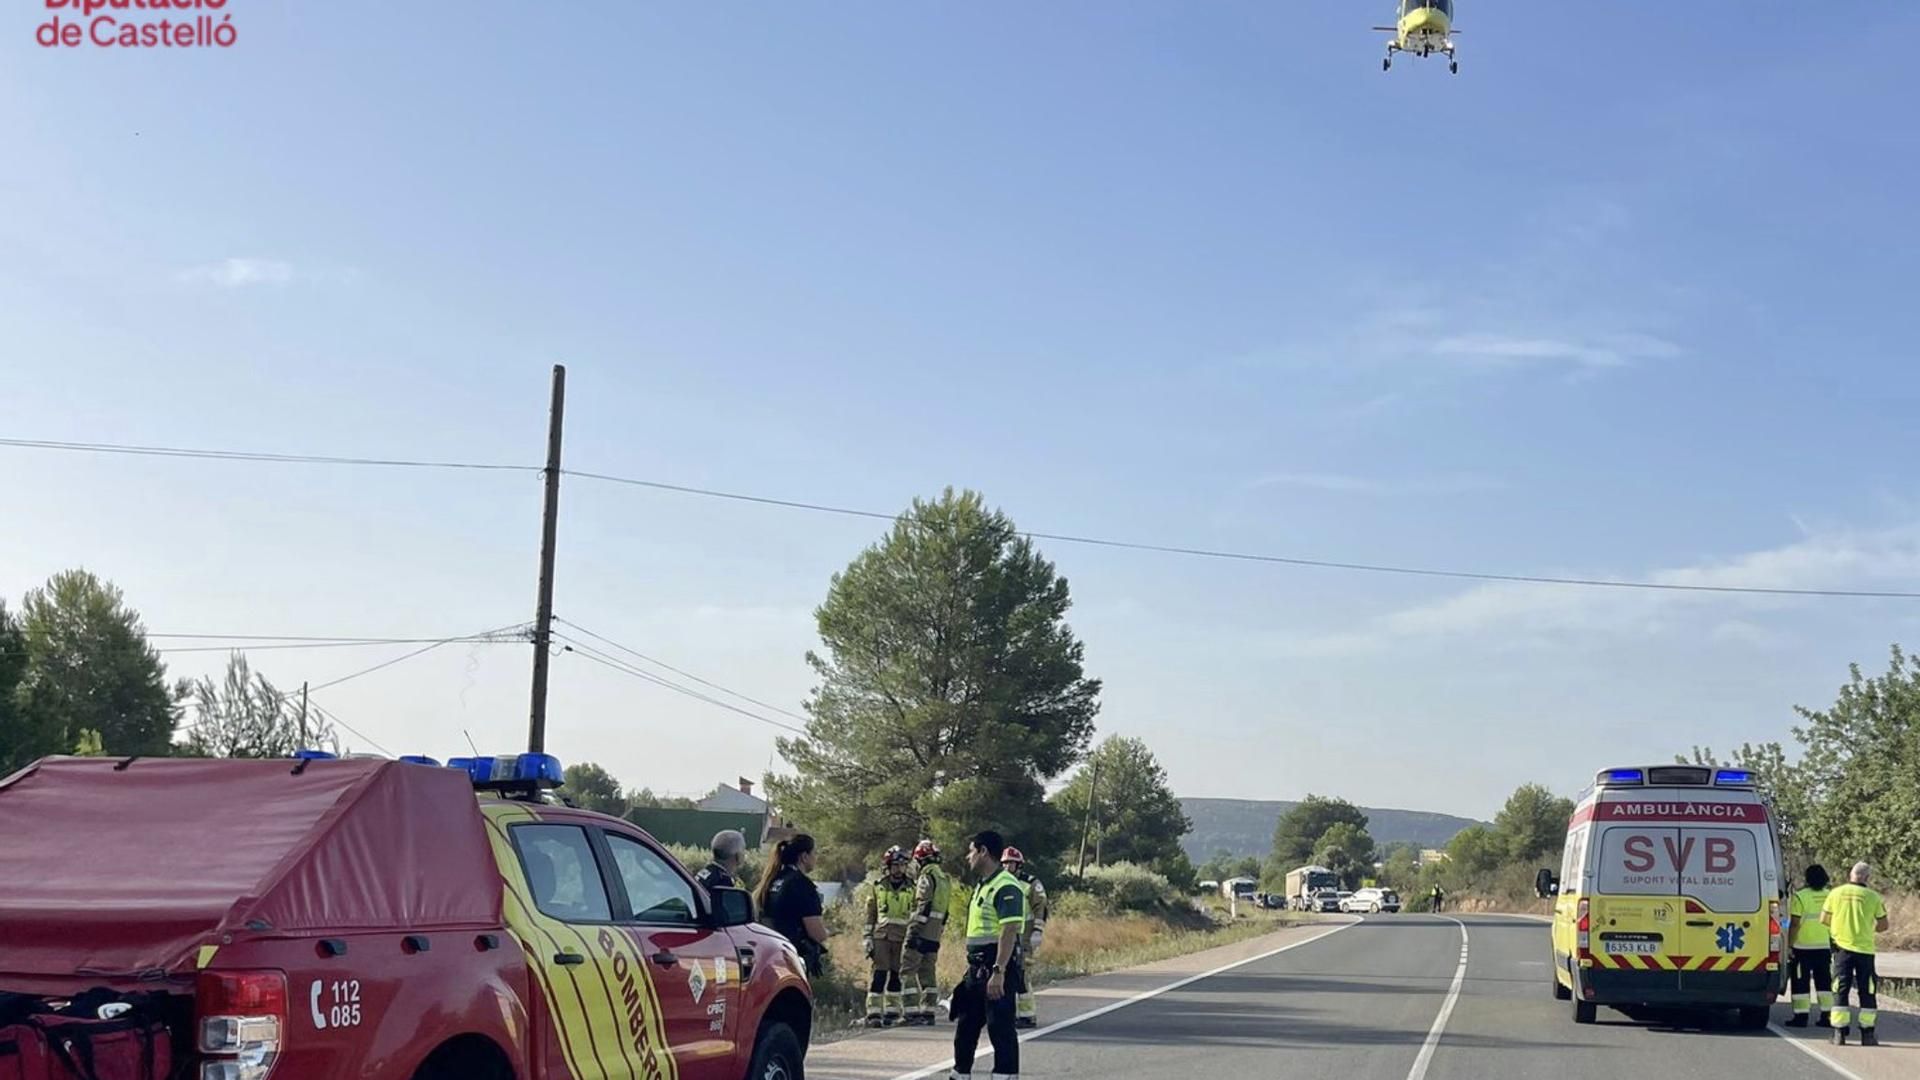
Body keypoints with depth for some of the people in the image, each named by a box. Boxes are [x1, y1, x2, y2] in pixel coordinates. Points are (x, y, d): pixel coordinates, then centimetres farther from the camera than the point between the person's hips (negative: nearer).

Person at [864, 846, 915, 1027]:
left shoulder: (911, 888, 8)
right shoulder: (877, 887, 6)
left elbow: (916, 915, 12)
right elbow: (870, 916, 9)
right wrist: (867, 939, 2)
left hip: (902, 937, 1)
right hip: (881, 936, -1)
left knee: (896, 974, 4)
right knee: (879, 974, -9)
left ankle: (892, 1010, 13)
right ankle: (874, 1012, -10)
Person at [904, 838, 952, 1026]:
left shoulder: (927, 876, -11)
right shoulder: (945, 877, 15)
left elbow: (924, 906, -18)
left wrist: (914, 930, -18)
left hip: (921, 931, -8)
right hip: (936, 933, 8)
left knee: (908, 972, -5)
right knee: (928, 972, 13)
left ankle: (913, 1012, -11)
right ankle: (928, 1011, 13)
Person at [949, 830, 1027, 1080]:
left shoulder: (1006, 887, -17)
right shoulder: (983, 886, 17)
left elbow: (1010, 932, -24)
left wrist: (998, 971, -29)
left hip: (996, 967, -10)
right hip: (977, 966, 10)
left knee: (1000, 1027, -6)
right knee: (966, 1024, 16)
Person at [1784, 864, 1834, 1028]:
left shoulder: (1800, 897, -13)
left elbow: (1795, 924, -15)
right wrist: (1834, 943, 19)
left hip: (1803, 947, -5)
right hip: (1825, 947, 5)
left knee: (1801, 983, 1)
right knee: (1824, 983, 12)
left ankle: (1801, 1016, 0)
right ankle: (1827, 1017, 11)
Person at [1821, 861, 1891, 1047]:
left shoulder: (1836, 893, 0)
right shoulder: (1873, 897, -3)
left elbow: (1824, 919, 4)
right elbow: (1883, 925, 2)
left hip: (1842, 947, 1)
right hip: (1865, 949, -1)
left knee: (1841, 990, 4)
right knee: (1867, 992, 8)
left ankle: (1839, 1034, 0)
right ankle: (1867, 1034, 9)